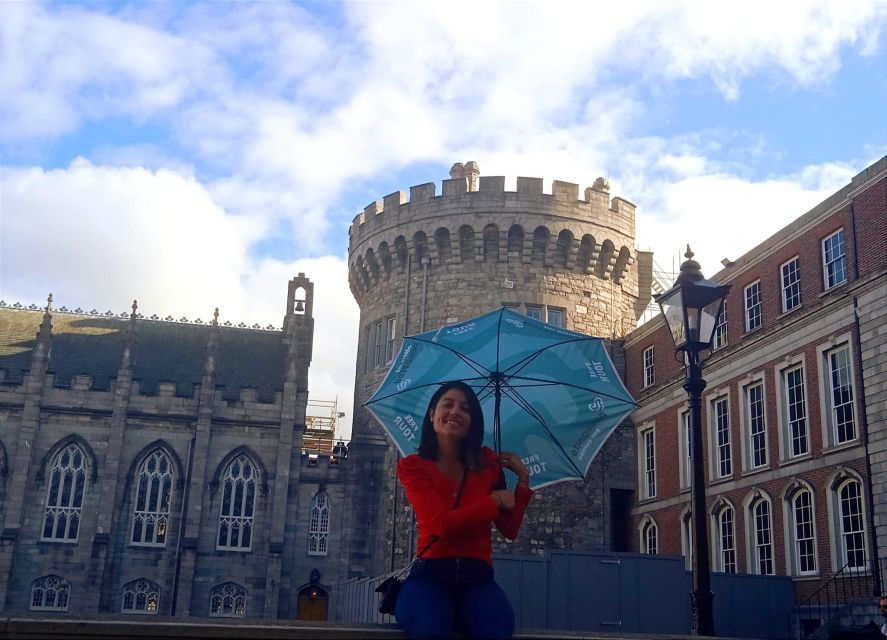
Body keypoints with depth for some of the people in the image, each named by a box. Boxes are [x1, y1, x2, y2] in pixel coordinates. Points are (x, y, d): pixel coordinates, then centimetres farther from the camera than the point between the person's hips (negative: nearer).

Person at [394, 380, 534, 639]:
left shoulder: (487, 462, 12)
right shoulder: (412, 466, 2)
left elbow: (510, 530, 10)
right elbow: (440, 523, -13)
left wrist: (523, 480, 1)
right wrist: (494, 501, -6)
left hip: (477, 576, 2)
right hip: (430, 573, -2)